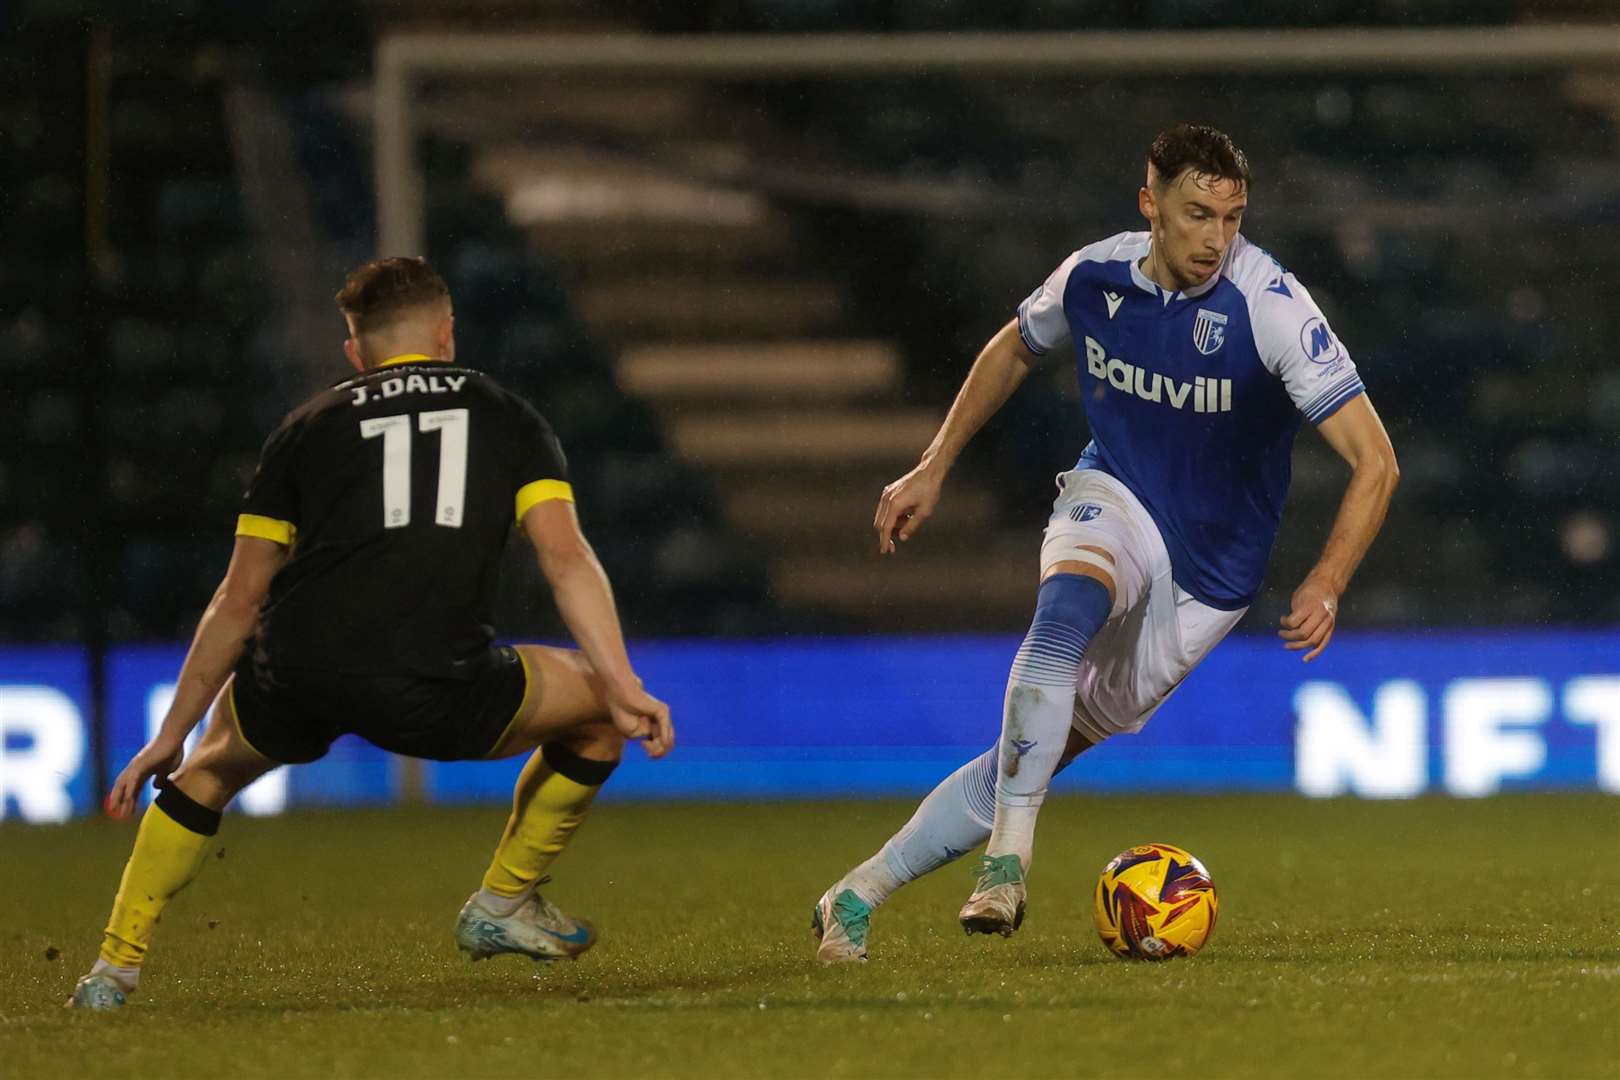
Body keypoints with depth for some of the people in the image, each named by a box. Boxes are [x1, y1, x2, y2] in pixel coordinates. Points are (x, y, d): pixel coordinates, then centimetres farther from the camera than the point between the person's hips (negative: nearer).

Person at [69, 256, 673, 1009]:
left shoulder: (308, 427, 24)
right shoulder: (508, 418, 21)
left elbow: (239, 599, 23)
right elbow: (566, 558, 5)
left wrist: (169, 738, 29)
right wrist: (624, 688, 0)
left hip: (293, 688, 3)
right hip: (434, 694, -2)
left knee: (214, 765, 35)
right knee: (597, 708, 23)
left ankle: (115, 966, 28)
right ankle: (501, 907, 30)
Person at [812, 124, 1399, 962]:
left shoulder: (1271, 307, -22)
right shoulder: (1094, 276, -9)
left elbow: (1374, 461, -22)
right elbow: (1016, 347, 16)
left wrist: (1328, 582, -35)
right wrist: (933, 468, 11)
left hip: (1206, 577, -2)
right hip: (1111, 498, 2)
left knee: (1029, 758, -3)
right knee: (1064, 613, -35)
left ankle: (855, 898, 6)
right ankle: (1007, 863, -35)